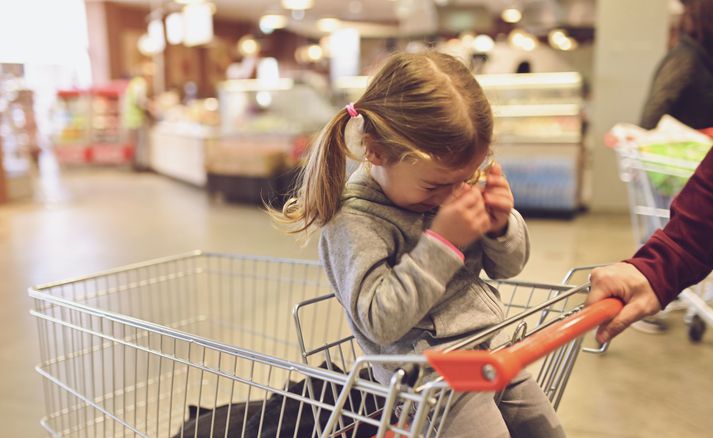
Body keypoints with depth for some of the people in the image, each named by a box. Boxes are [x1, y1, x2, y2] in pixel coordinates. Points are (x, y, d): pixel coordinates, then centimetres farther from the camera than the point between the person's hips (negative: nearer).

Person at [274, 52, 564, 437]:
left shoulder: (446, 183, 1)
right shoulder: (354, 220, -19)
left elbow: (507, 267, 11)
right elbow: (379, 322, -27)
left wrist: (500, 225, -12)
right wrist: (441, 243, -29)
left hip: (492, 351, 8)